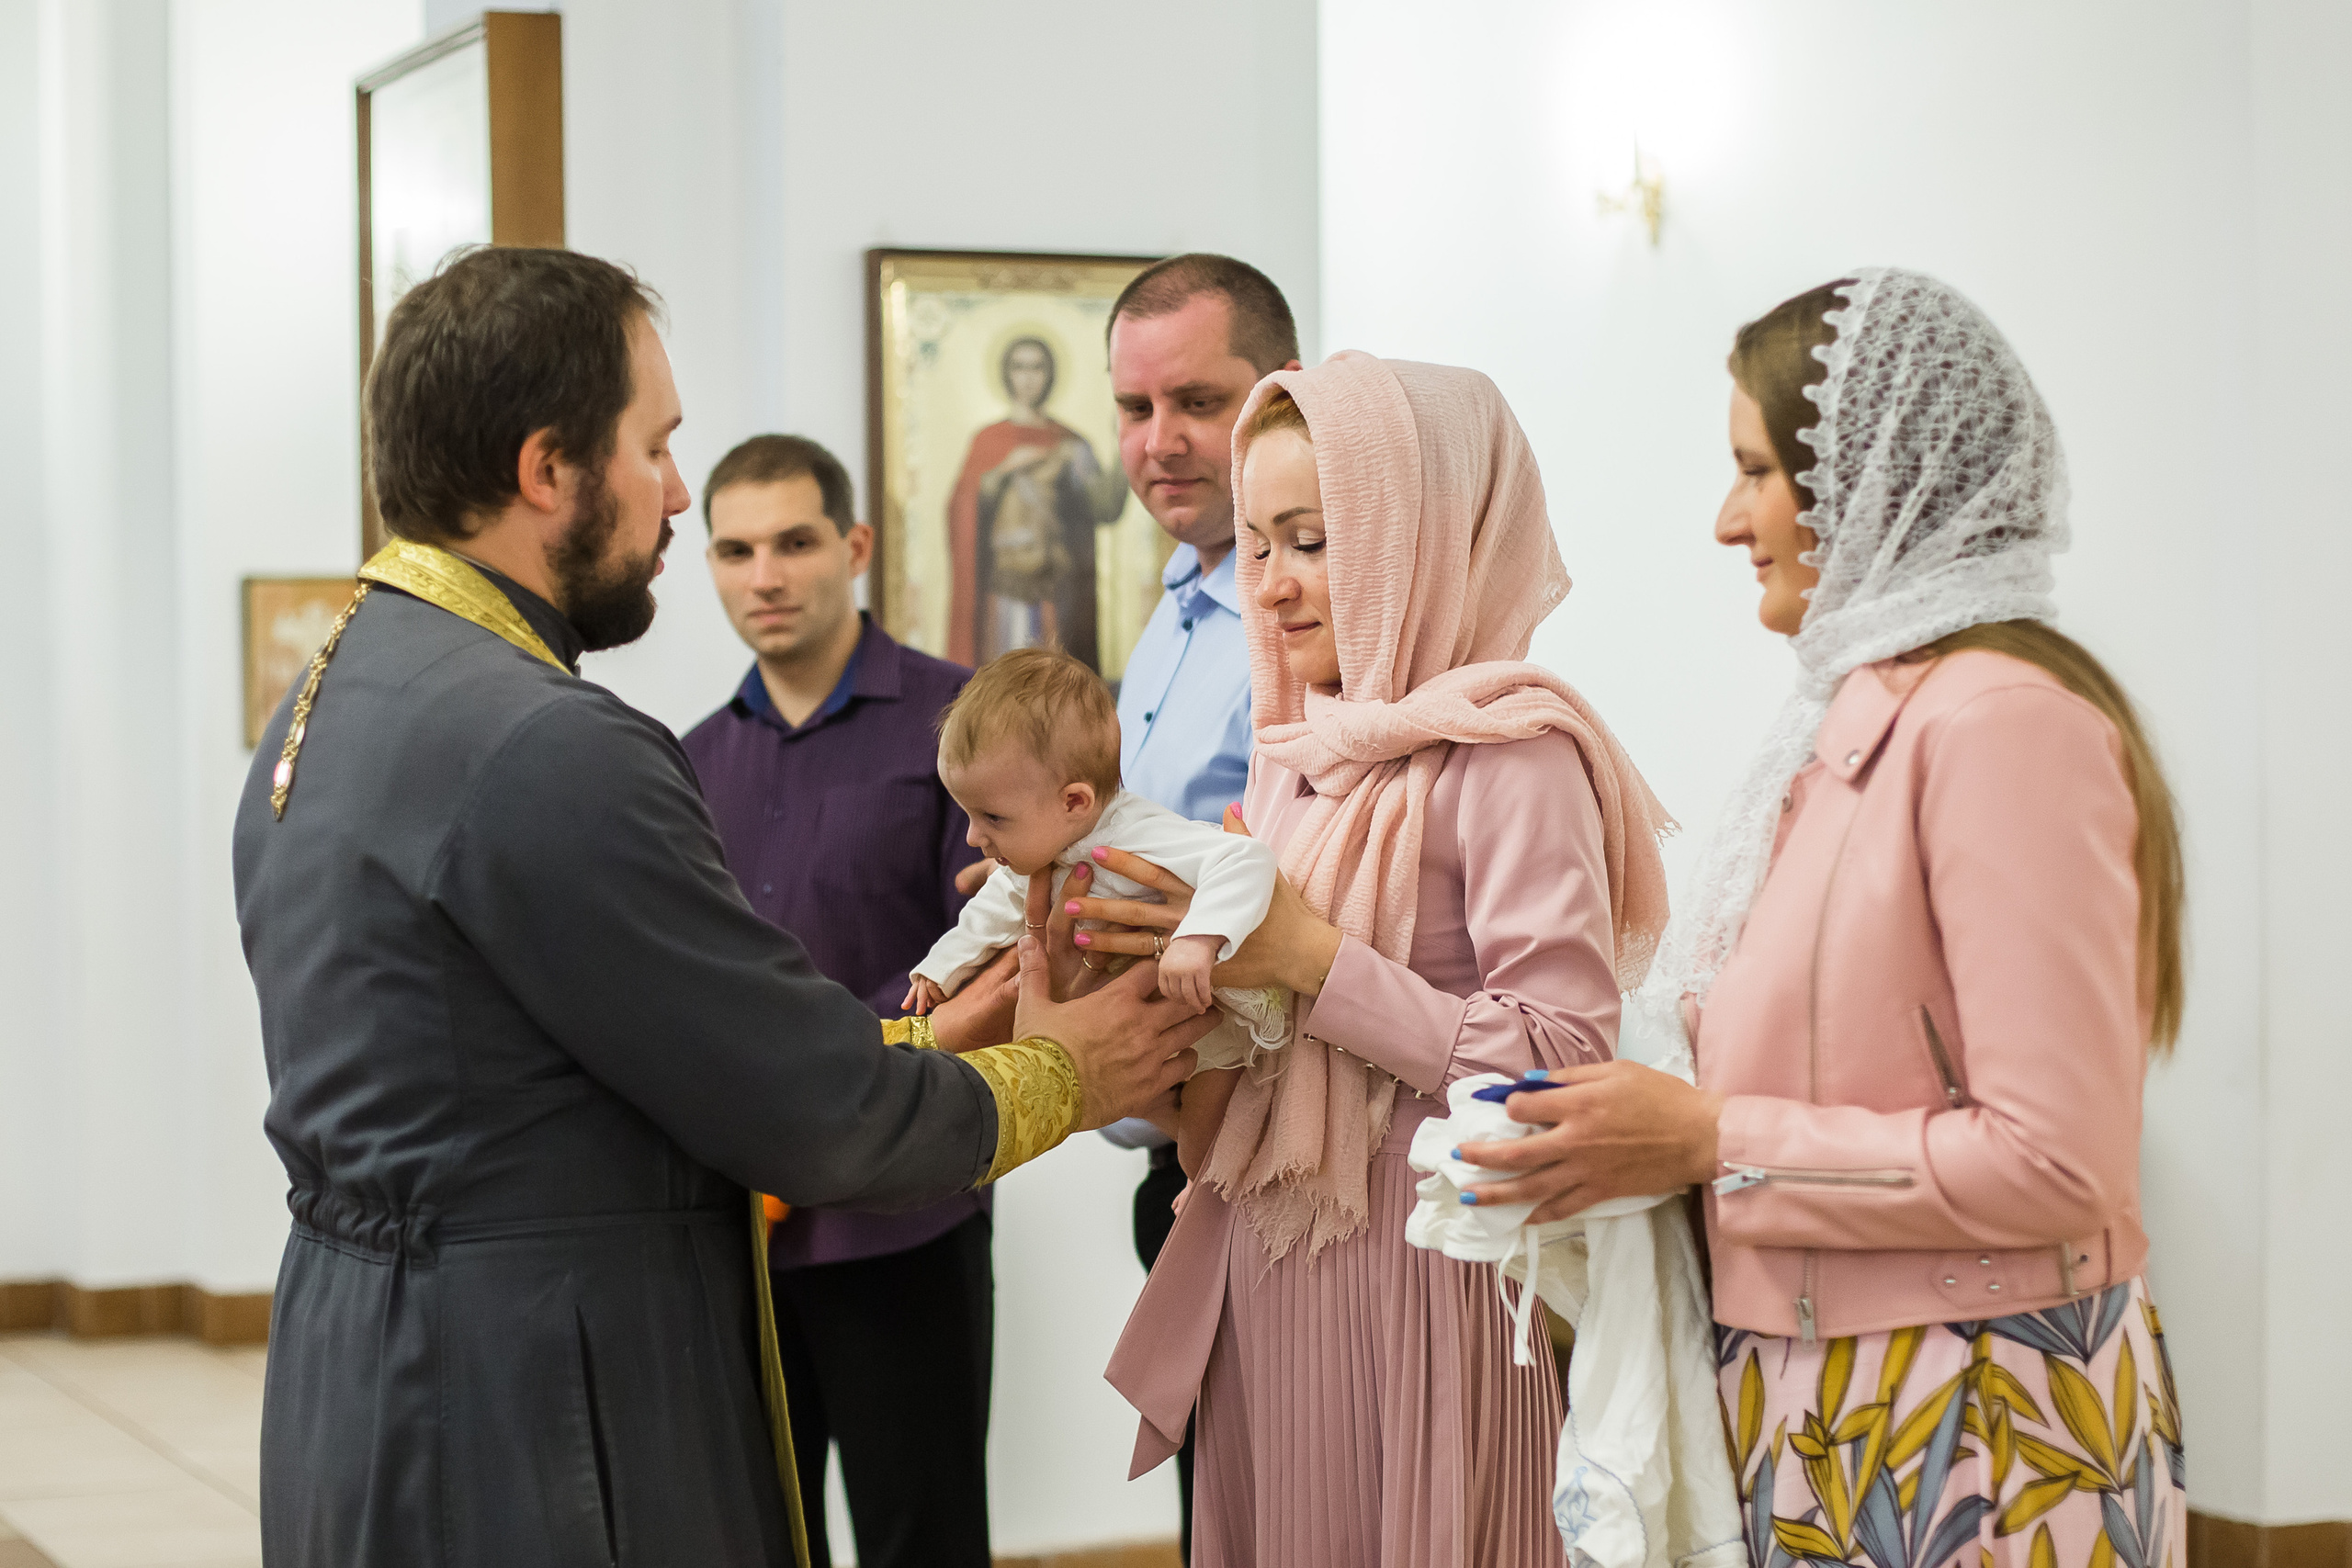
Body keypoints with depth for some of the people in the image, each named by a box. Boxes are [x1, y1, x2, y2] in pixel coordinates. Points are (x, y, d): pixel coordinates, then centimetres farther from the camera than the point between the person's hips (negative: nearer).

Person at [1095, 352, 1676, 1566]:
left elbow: (1563, 1070, -21)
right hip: (1259, 1281, 7)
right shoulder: (1299, 753, 10)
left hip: (1418, 1286, -7)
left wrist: (1310, 959, -20)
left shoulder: (1507, 755, -13)